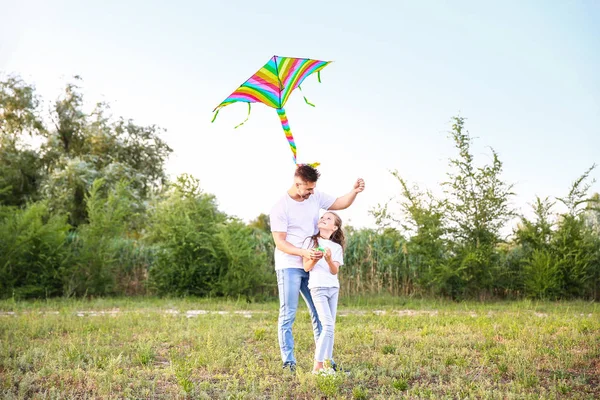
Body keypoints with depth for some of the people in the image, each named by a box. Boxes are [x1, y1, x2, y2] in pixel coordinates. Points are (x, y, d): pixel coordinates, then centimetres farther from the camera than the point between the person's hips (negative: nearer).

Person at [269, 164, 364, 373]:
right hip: (289, 267, -6)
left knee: (320, 314, 9)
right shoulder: (280, 207, -14)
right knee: (288, 315, -1)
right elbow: (280, 242, -15)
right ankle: (288, 362, 6)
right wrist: (303, 252, -29)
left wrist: (354, 191, -7)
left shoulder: (315, 197, 2)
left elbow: (341, 203, 13)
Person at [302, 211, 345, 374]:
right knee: (328, 326, -15)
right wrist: (315, 258, -21)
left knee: (330, 327, 3)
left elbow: (335, 271, -2)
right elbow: (306, 267, -3)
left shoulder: (337, 247, 9)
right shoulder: (310, 241, 2)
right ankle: (317, 366, -12)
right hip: (318, 287, -5)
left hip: (333, 288, 5)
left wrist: (329, 259, -20)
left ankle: (326, 364, 9)